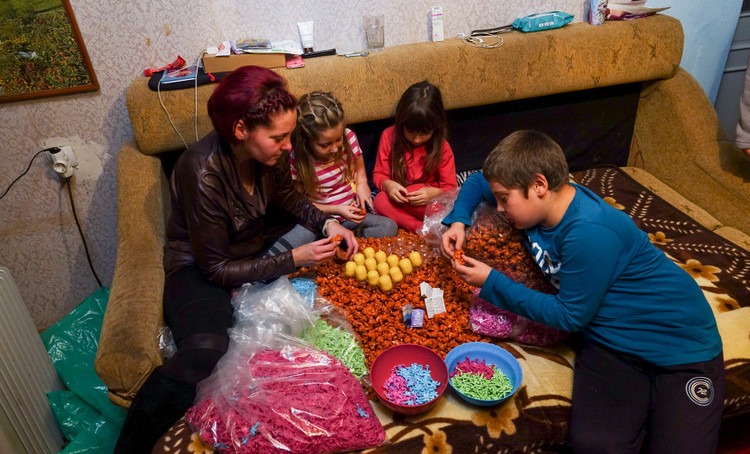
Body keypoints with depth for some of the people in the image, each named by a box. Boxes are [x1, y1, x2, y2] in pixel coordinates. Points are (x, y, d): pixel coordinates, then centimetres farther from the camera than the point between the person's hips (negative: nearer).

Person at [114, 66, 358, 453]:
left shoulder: (265, 150, -14)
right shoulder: (203, 172, -31)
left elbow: (288, 197, 7)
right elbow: (216, 268, -24)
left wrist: (327, 223, -11)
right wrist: (294, 258, -28)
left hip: (255, 245, 8)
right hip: (199, 264, -8)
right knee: (206, 348, -34)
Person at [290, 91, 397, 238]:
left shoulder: (348, 137, -10)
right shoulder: (295, 160, -18)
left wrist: (361, 183, -10)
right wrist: (335, 209, -17)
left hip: (353, 209, 3)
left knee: (389, 227, -17)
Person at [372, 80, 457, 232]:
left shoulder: (442, 147, -10)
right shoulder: (389, 136, -8)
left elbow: (450, 188, -7)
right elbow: (379, 174, -2)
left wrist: (432, 193, -29)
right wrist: (387, 185, -26)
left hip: (429, 201, -2)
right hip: (398, 196, 2)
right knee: (380, 201, -33)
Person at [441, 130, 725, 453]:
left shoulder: (590, 233, -28)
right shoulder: (542, 200, -5)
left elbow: (569, 316, -18)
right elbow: (479, 182, 13)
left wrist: (491, 283, -15)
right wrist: (457, 222, -3)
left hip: (677, 342, -5)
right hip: (610, 339, 5)